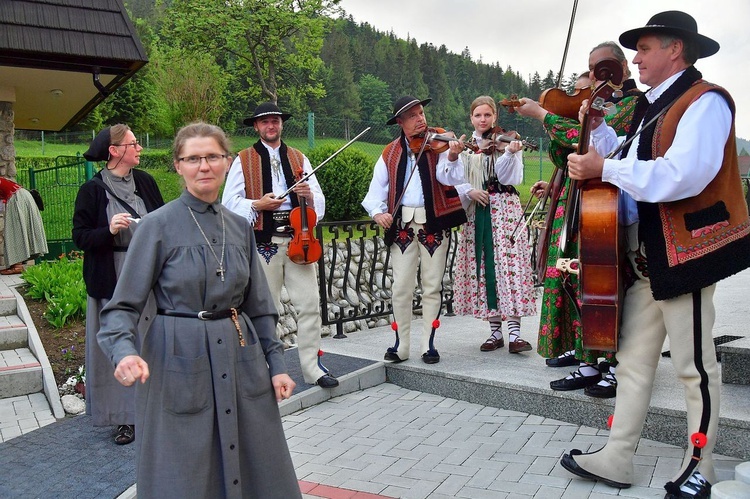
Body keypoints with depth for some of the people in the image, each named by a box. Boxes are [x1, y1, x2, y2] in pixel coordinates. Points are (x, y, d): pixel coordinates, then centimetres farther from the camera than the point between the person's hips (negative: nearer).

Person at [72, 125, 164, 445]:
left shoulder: (144, 181, 6)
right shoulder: (92, 190, -4)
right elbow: (80, 237, -3)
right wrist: (109, 230, -20)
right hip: (113, 282, -3)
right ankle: (125, 416, 13)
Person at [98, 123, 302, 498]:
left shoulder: (240, 227, 6)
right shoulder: (159, 225, -8)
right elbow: (123, 305, -9)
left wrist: (276, 363, 5)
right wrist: (124, 351, -28)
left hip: (240, 357, 5)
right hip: (180, 359, -4)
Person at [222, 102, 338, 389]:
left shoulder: (298, 158, 15)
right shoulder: (244, 160, 7)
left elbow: (319, 200, 12)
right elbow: (230, 202, 2)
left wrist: (309, 195, -10)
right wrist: (256, 205, -13)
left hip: (298, 239, 2)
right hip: (264, 242, -2)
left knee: (310, 305, -2)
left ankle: (312, 367, 7)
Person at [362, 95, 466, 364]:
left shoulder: (437, 144, 1)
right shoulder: (390, 154, 9)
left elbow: (449, 177, -14)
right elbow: (377, 188, 5)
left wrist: (452, 157, -33)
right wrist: (378, 211, -12)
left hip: (434, 224, -2)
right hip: (402, 226, 2)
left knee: (432, 287, 5)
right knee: (401, 287, 4)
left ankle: (428, 344, 16)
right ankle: (401, 345, 17)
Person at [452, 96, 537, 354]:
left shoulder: (506, 141, 4)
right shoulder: (465, 147, 12)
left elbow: (507, 177, -9)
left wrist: (510, 154, -25)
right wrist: (469, 191, -14)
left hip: (504, 209, -3)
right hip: (475, 213, 3)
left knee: (508, 264, -11)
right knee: (482, 267, 2)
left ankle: (514, 334, -11)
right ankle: (495, 332, 11)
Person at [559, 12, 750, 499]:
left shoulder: (705, 101, -11)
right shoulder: (652, 107, 17)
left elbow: (682, 176, -26)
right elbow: (631, 166, 18)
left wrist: (604, 169, -23)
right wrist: (599, 128, 10)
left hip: (685, 253, -9)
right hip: (646, 254, 9)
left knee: (695, 366, 4)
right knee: (634, 359, 11)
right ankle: (616, 459, 19)